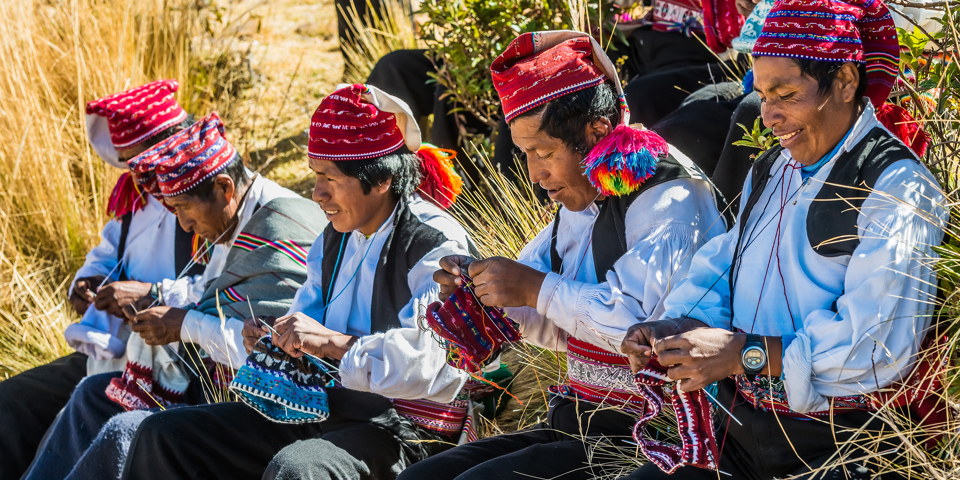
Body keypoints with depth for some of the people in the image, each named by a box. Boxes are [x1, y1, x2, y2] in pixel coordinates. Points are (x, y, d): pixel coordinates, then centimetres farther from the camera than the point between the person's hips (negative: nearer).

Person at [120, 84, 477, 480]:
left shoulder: (439, 247, -15)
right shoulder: (335, 239, 14)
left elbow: (436, 366, -27)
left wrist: (333, 342, -28)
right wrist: (271, 340, -2)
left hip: (404, 429, -9)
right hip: (322, 411, 9)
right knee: (163, 434, 3)